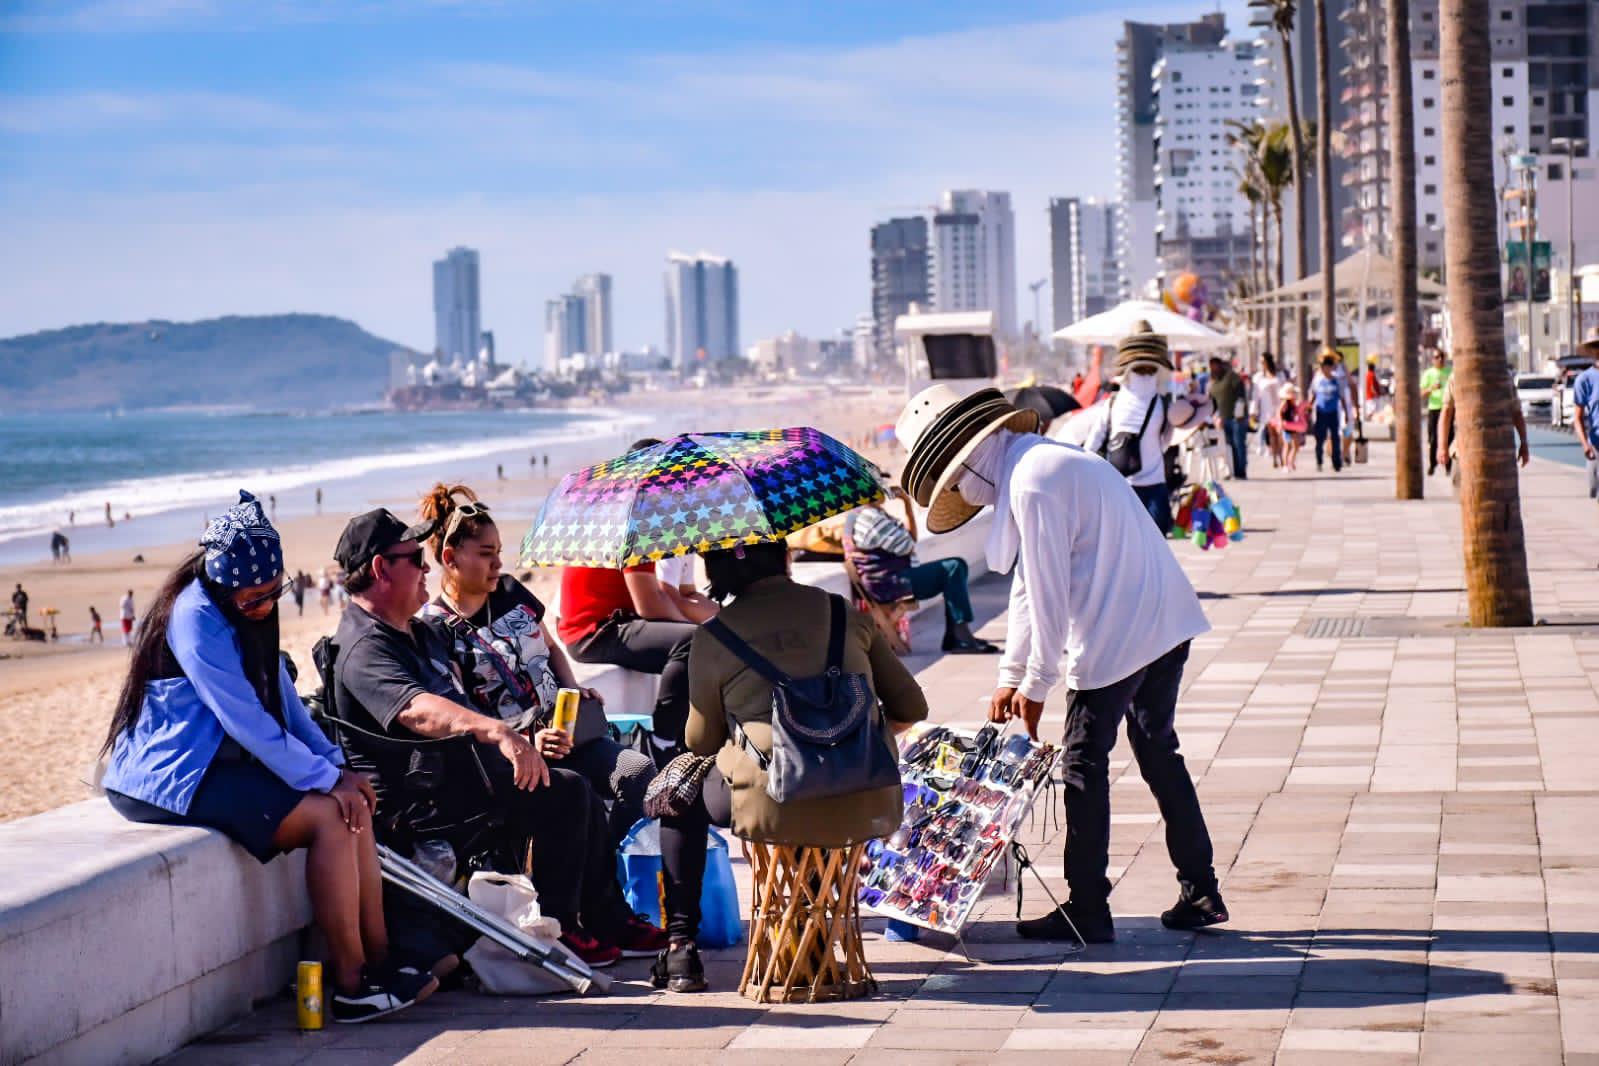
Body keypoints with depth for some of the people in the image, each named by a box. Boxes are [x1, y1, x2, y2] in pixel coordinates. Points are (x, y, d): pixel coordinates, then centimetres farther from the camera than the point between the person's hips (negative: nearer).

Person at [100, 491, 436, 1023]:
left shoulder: (245, 613, 11)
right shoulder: (196, 617, -20)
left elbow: (283, 698, 13)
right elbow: (246, 720, -23)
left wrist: (336, 765, 1)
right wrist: (324, 777, -18)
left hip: (217, 764, 9)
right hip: (169, 776, -9)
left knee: (352, 805, -3)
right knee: (329, 815, -19)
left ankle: (378, 961, -2)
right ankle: (350, 985, -17)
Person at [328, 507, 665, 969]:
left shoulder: (416, 632, 19)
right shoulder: (364, 647, -18)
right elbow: (417, 711, -37)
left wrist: (524, 743, 28)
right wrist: (498, 731, -50)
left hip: (462, 767, 11)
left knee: (578, 792, 11)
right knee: (564, 794, -20)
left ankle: (610, 922, 18)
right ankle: (556, 930, -12)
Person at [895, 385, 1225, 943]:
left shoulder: (1032, 483, -17)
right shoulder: (1041, 463, 16)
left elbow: (1047, 593, -16)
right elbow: (1028, 587, 20)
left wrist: (1036, 685, -7)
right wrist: (1011, 676, 22)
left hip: (1115, 640, -10)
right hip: (1167, 624, 10)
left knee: (1084, 768, 0)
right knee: (1158, 752, 18)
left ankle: (1087, 912, 6)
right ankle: (1201, 893, 23)